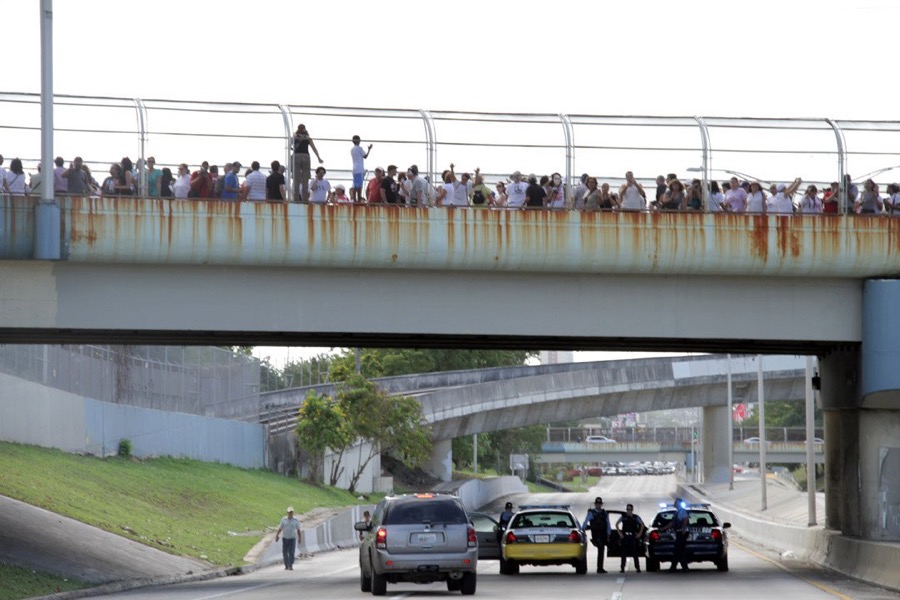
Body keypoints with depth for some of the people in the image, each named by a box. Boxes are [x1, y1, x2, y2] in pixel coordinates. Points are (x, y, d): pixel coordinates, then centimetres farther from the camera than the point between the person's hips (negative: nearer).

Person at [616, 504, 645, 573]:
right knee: (624, 553, -1)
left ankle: (637, 568, 4)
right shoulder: (623, 517, 5)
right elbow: (617, 524, 10)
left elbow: (642, 525, 9)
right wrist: (620, 533, 2)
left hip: (633, 537, 0)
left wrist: (639, 534, 2)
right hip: (625, 537, 0)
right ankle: (622, 568, 2)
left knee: (635, 553, -1)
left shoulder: (636, 517, 4)